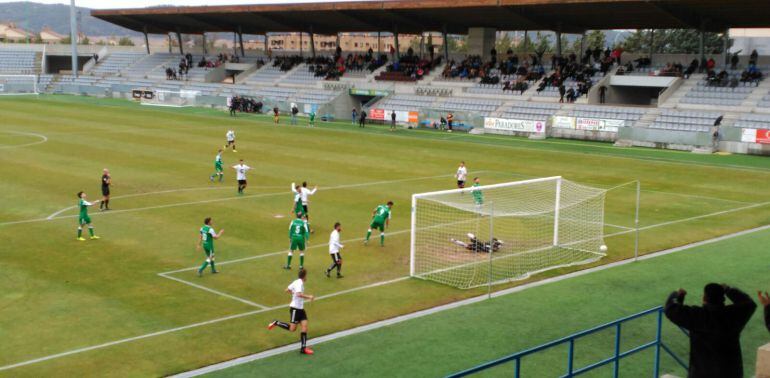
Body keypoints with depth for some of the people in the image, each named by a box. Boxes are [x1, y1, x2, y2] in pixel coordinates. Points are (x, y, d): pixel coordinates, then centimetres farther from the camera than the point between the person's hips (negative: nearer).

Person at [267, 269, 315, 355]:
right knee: (292, 329, -6)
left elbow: (287, 290, 20)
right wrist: (309, 297, -27)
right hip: (295, 308, -9)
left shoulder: (297, 282, 9)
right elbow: (299, 294, -34)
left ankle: (303, 348, 1)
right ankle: (276, 323, 13)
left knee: (304, 326, 1)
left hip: (300, 308, 9)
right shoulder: (299, 283, -18)